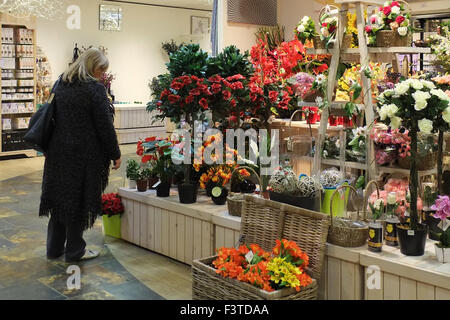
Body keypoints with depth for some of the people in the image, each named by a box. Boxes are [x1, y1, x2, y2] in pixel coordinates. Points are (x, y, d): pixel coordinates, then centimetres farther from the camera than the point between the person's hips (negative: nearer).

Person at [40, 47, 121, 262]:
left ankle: (54, 248, 25)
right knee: (79, 199, 3)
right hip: (84, 154, -7)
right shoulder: (95, 89, -14)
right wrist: (115, 154, -5)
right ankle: (74, 251, 13)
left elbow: (55, 117, 13)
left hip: (59, 151, 7)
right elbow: (105, 126, -13)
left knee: (60, 196, 15)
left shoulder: (61, 84, 9)